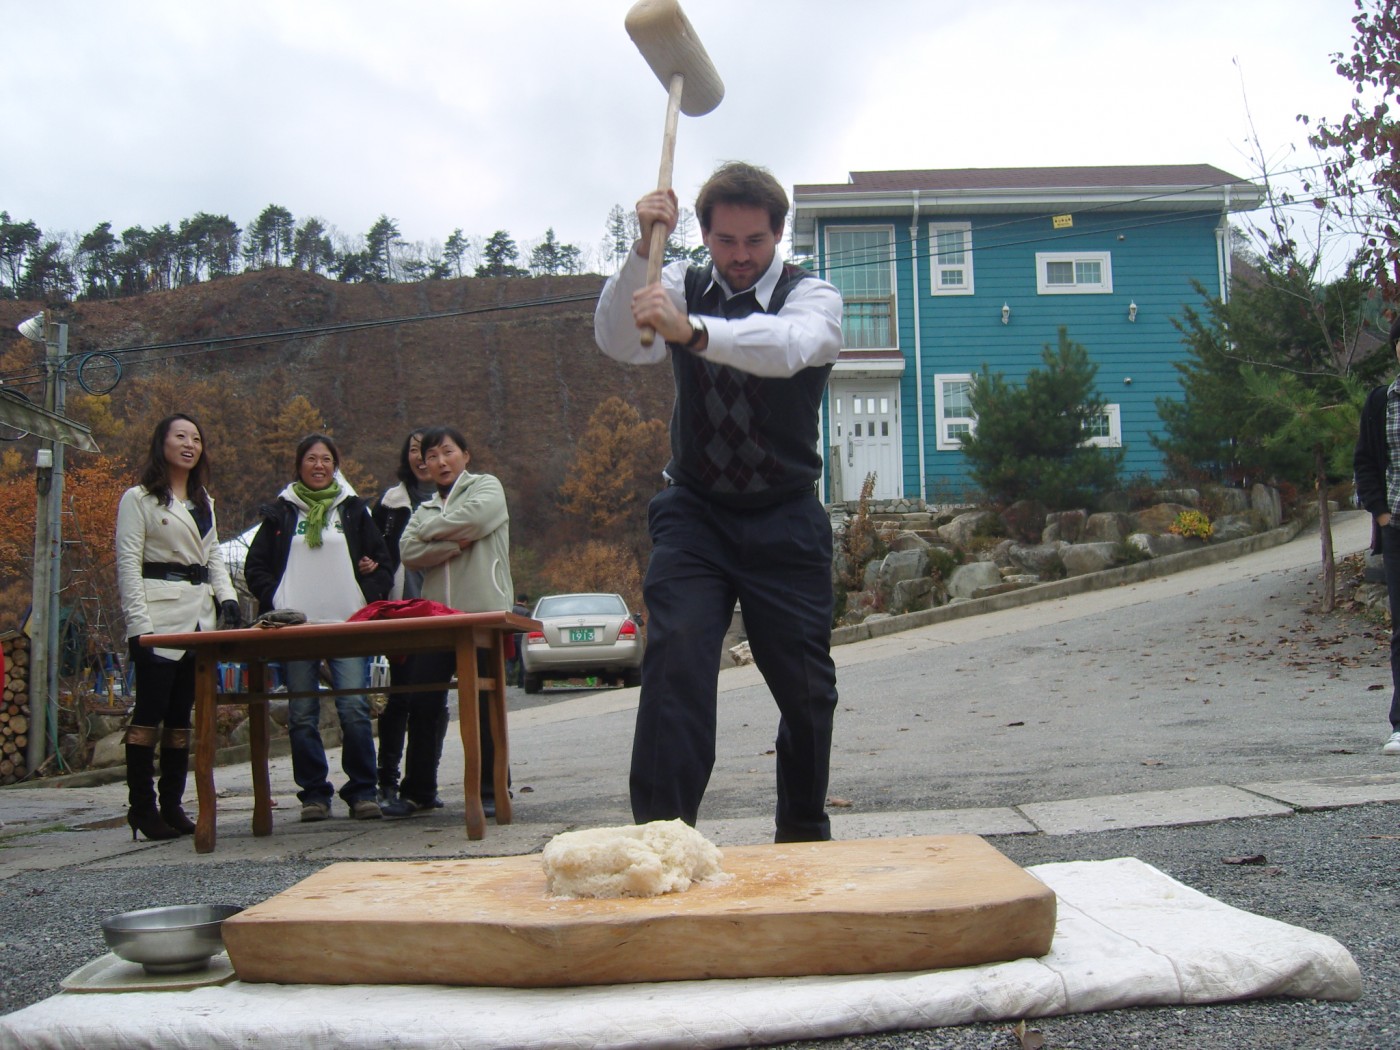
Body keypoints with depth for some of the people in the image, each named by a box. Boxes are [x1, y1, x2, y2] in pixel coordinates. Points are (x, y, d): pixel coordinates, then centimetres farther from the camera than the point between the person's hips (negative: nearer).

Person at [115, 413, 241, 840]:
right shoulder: (139, 499, 1)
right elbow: (128, 564, -5)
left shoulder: (204, 501, 22)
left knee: (181, 716, 7)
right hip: (160, 615, -6)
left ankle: (172, 805, 11)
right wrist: (138, 624, -14)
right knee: (149, 714, -8)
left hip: (199, 617, 6)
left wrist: (227, 598, 4)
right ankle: (142, 808, -3)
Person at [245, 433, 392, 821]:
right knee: (302, 715, 1)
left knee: (355, 709, -9)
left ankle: (362, 791, -1)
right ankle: (313, 793, 8)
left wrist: (366, 597, -2)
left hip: (348, 624, -1)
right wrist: (275, 600, -4)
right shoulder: (280, 513, 15)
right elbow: (255, 566, 12)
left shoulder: (354, 509, 16)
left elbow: (382, 563, 15)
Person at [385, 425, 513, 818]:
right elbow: (408, 552, 3)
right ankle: (417, 791, 14)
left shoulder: (487, 487, 9)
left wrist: (432, 531, 1)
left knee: (485, 704, -1)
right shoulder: (426, 509, 21)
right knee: (423, 703, 4)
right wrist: (454, 545, -10)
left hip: (483, 612, -5)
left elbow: (473, 517, -14)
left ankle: (491, 792, 7)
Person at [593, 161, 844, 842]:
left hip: (785, 519, 0)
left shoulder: (811, 296, -5)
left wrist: (692, 330, -47)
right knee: (675, 652, -20)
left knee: (806, 685, 3)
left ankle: (803, 834, 25)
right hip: (695, 511, 1)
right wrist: (643, 251, -28)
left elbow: (786, 345, -30)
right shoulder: (683, 288, 4)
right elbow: (618, 342, -15)